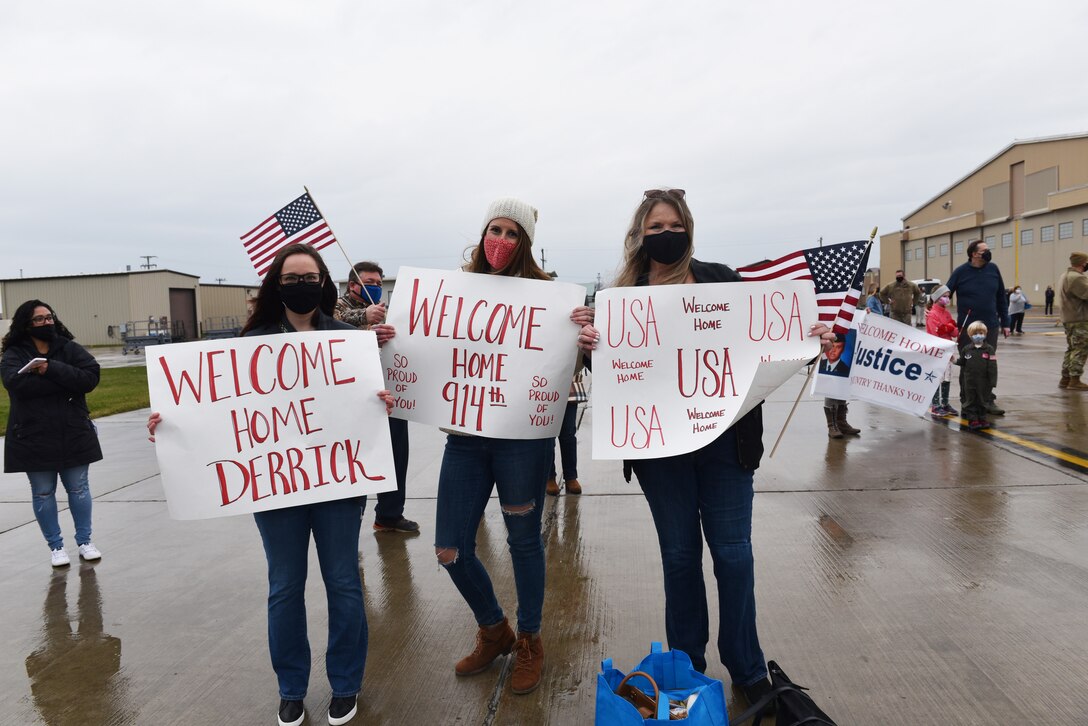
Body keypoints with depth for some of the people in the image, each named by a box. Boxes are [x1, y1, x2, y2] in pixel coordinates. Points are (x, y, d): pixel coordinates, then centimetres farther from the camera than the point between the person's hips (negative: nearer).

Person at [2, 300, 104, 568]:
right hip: (33, 438, -1)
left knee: (78, 489, 9)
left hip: (73, 435, 1)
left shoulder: (70, 348, 1)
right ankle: (55, 546, 22)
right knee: (43, 493, 9)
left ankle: (84, 541, 23)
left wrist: (51, 370, -22)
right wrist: (67, 383, -22)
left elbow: (91, 376, -13)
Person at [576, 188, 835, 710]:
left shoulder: (719, 280, 2)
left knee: (732, 551, 7)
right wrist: (589, 346, -17)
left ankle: (747, 670, 26)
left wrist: (808, 339, -15)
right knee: (679, 553, 12)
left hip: (723, 436, 0)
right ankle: (687, 666, 30)